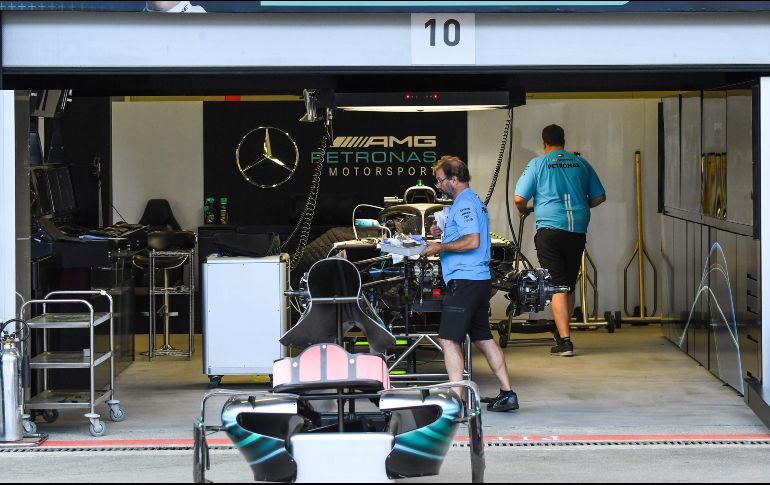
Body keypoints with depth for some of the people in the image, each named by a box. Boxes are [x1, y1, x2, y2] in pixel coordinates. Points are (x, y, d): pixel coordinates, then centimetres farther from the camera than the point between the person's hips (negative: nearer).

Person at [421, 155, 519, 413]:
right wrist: (443, 234, 17)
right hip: (480, 279, 11)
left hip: (464, 282, -11)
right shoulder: (475, 201, 20)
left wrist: (441, 247, -15)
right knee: (483, 338, 15)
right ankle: (507, 393, 16)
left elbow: (472, 241, -23)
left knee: (448, 340, -10)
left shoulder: (464, 203, -13)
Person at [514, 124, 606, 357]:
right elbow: (599, 197, 14)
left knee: (557, 286, -4)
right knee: (570, 285, 15)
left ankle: (565, 340, -11)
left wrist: (524, 211, 17)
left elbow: (519, 198, -4)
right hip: (578, 230, 4)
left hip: (550, 230, -3)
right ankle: (563, 333, 26)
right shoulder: (581, 164, 10)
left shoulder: (537, 164, 0)